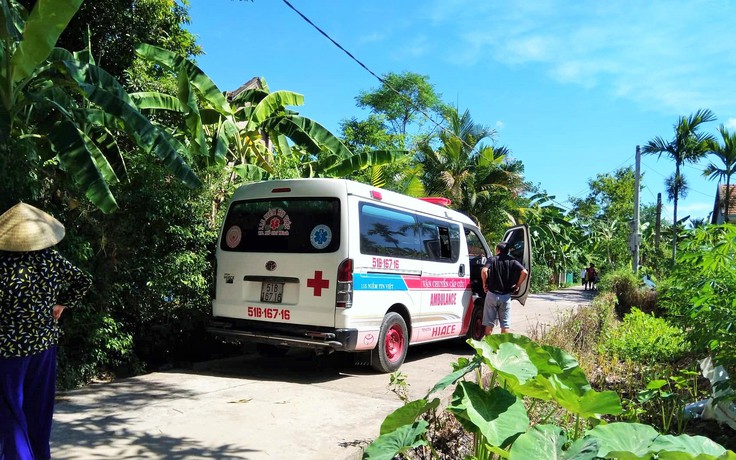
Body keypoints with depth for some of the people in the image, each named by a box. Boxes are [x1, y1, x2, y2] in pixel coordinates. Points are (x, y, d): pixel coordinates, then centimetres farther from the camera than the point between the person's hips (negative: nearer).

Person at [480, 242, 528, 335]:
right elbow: (524, 272, -11)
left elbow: (484, 271, -21)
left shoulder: (492, 260, -2)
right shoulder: (512, 261, 3)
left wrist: (484, 283, -6)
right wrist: (518, 285, 2)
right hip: (506, 296, 1)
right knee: (505, 324, 9)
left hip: (492, 294, -1)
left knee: (489, 323, 8)